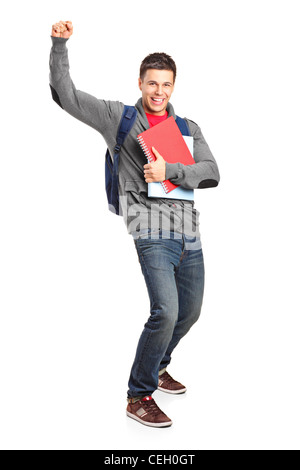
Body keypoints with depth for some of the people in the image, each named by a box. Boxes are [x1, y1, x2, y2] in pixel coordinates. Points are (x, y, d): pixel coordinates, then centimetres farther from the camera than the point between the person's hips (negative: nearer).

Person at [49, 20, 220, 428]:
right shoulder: (118, 117, 7)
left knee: (190, 312, 14)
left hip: (189, 233, 6)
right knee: (166, 311, -20)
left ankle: (156, 366, 40)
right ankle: (139, 396, 0)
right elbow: (66, 94, 5)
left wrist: (169, 171, -13)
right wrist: (59, 45, -4)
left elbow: (211, 173, 1)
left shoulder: (188, 128, 15)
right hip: (151, 231, -6)